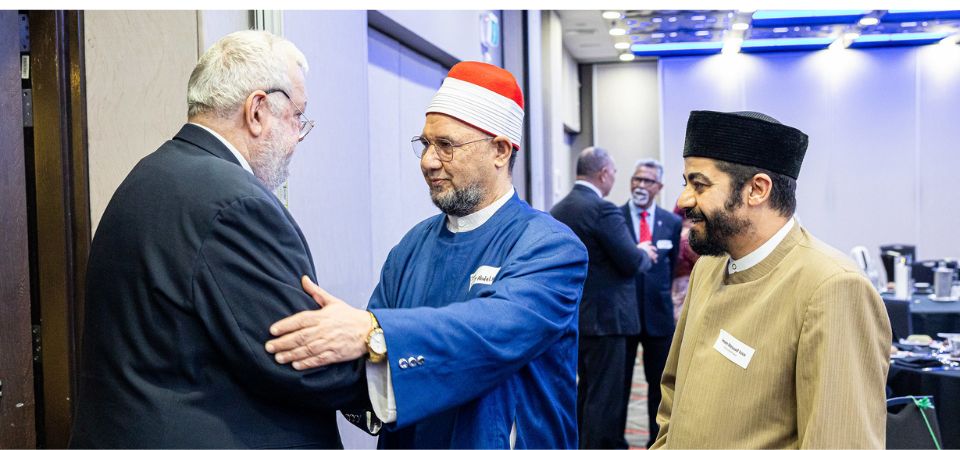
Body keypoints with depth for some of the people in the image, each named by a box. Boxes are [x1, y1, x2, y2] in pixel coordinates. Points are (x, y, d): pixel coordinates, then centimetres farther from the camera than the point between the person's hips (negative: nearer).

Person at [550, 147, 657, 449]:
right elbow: (632, 263, -17)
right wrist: (645, 253, 5)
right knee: (605, 396, -1)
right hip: (603, 316, -9)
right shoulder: (602, 209, -18)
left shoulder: (558, 210, 7)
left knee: (586, 391, 20)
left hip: (574, 315, 9)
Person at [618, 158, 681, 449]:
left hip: (659, 314, 3)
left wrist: (663, 297, 11)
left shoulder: (672, 223, 6)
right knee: (619, 383, 6)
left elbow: (672, 267, 13)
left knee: (660, 383, 10)